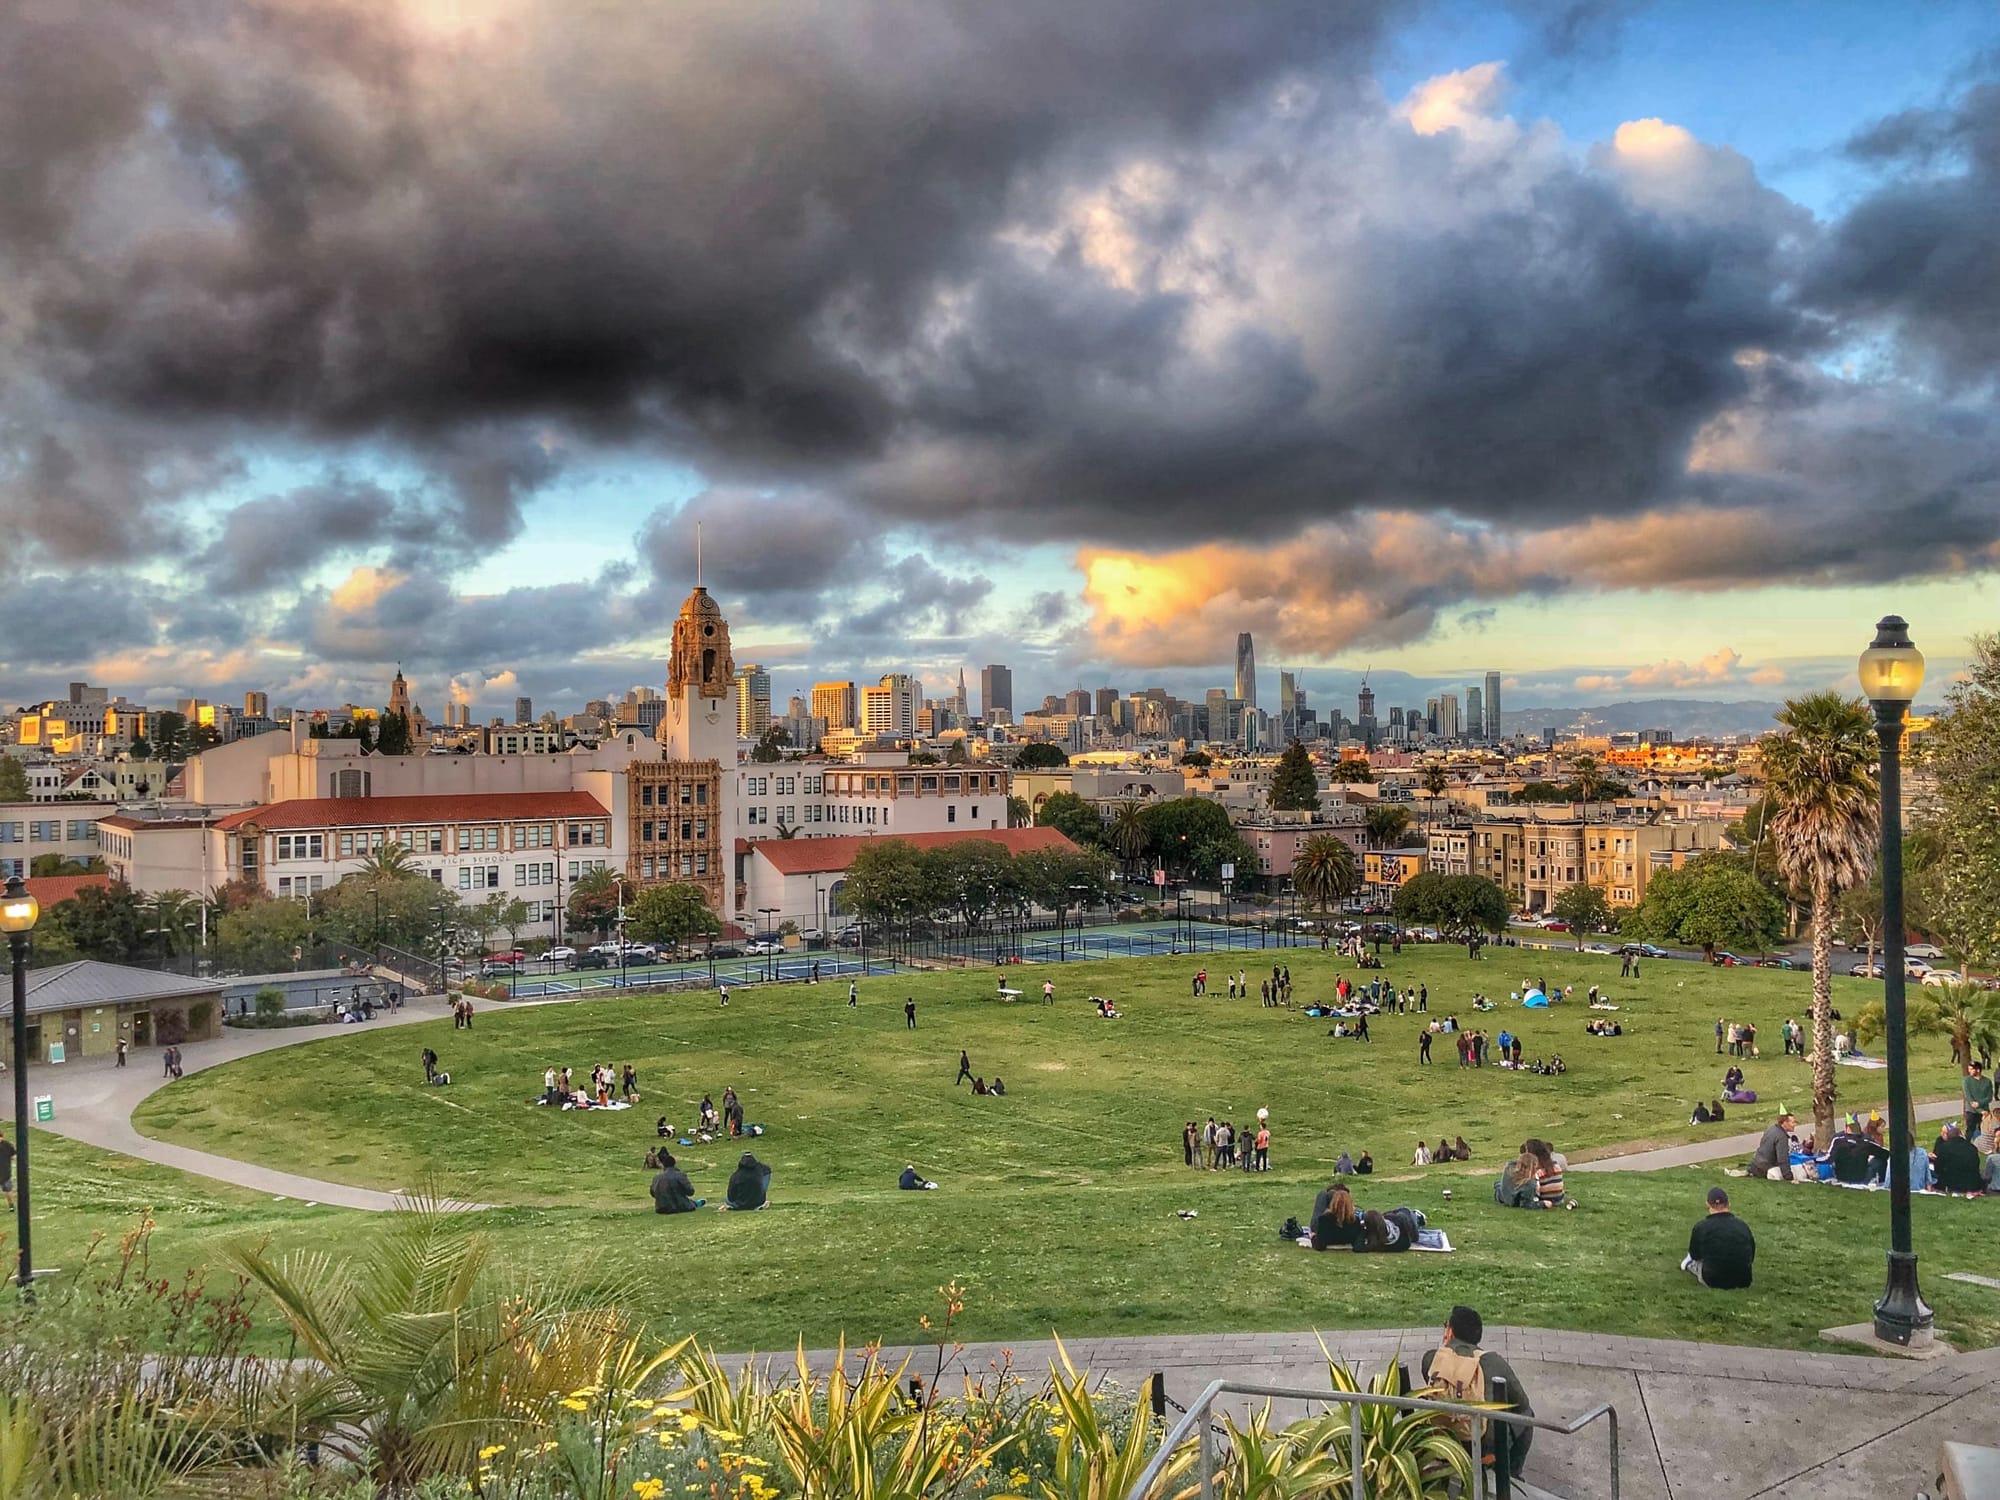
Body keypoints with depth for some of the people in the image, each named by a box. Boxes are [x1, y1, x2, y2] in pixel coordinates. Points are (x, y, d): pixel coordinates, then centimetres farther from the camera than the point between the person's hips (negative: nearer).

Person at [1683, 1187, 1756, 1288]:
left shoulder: (1701, 1227, -10)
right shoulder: (1743, 1226, -2)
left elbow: (1695, 1255, 9)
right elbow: (1751, 1257, 13)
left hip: (1714, 1282, -2)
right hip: (1742, 1282, 2)